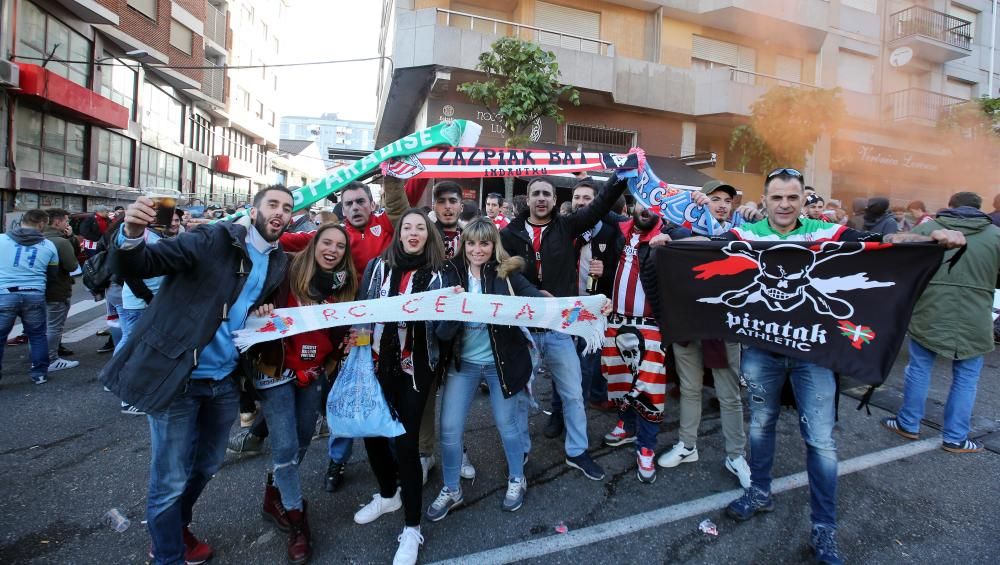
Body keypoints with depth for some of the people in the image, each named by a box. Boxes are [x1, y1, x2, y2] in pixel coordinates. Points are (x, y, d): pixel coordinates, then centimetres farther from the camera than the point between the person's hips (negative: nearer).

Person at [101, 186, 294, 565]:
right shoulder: (213, 240, -13)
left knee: (206, 467, 22)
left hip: (224, 380, 6)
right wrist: (131, 236, -42)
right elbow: (135, 266, -20)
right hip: (178, 376, -6)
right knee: (170, 479, 6)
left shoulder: (279, 263, 6)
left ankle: (175, 529, 48)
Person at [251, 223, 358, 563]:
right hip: (277, 369, -4)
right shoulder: (289, 274, -11)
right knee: (286, 447, -4)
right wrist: (261, 312, -26)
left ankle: (275, 495, 42)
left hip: (315, 374, 5)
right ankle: (297, 519, 16)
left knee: (302, 442, 15)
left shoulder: (346, 284, 2)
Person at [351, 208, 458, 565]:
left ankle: (412, 528, 18)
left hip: (416, 367, -4)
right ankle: (388, 494, 44)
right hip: (378, 362, 4)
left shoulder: (442, 272, -3)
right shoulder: (378, 267, 5)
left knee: (406, 441, -1)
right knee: (371, 431, 14)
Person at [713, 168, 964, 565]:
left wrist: (932, 237, -24)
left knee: (821, 440, 4)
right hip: (761, 349, 1)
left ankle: (824, 530, 22)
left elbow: (879, 241, -8)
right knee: (760, 424, 17)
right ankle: (759, 493, 39)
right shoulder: (746, 235, -2)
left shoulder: (826, 234, -2)